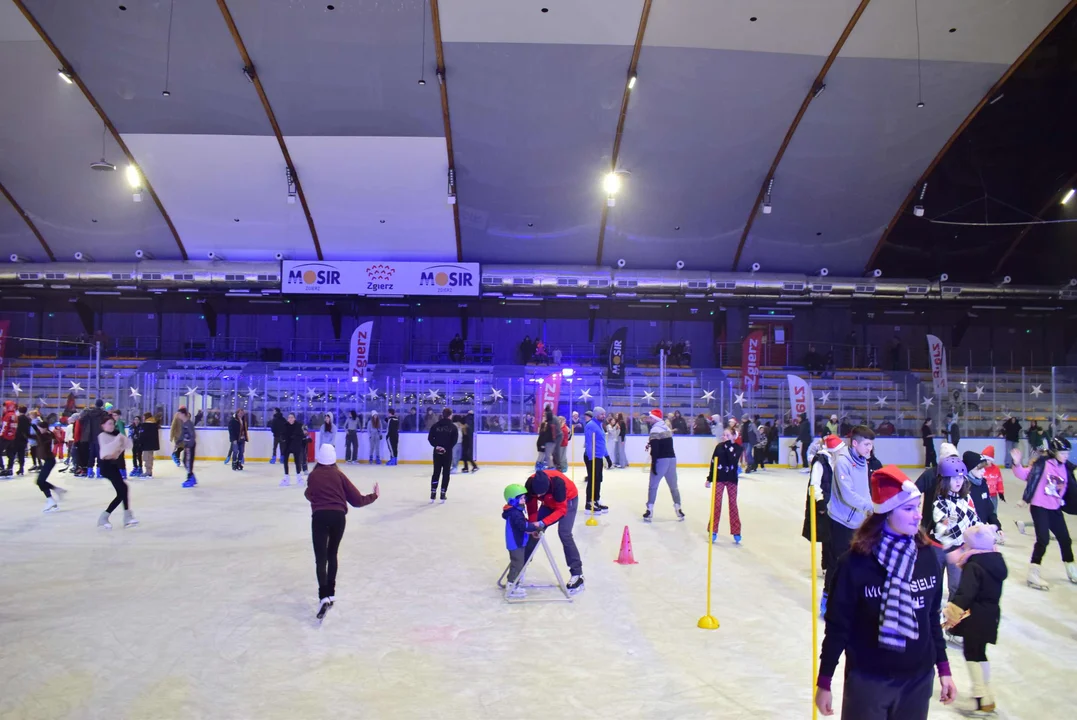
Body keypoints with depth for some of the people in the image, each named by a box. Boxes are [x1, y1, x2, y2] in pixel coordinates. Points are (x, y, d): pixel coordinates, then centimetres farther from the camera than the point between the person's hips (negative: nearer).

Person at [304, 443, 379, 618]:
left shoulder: (313, 476, 8)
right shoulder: (339, 475, 8)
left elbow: (309, 495, 26)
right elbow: (356, 500, 5)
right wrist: (374, 496, 22)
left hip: (320, 517, -2)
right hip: (338, 517, 2)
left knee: (321, 558, -5)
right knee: (332, 554, 22)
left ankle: (324, 597, -23)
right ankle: (331, 593, 26)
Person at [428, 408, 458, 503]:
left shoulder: (436, 425, 3)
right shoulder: (453, 427, -3)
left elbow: (430, 438, -3)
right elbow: (454, 440, -12)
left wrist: (436, 445, -6)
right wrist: (447, 447, -10)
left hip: (437, 452, 2)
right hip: (448, 452, -2)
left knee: (436, 472, 11)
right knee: (446, 473, 5)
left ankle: (433, 494, 8)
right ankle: (443, 495, 3)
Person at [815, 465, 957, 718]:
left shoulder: (926, 556, -3)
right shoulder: (856, 562, -17)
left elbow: (932, 617, 8)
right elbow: (837, 625, -11)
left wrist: (943, 668, 11)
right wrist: (824, 682, -6)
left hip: (919, 678, 4)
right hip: (868, 680, -4)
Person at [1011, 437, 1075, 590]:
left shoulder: (1065, 468, 5)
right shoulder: (1042, 463, -11)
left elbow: (1067, 488, 11)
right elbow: (1025, 475, -15)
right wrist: (1018, 464, -30)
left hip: (1055, 508, 7)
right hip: (1039, 507, -7)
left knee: (1065, 538, 18)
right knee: (1043, 539, -14)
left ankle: (1071, 571, 40)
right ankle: (1033, 574, -9)